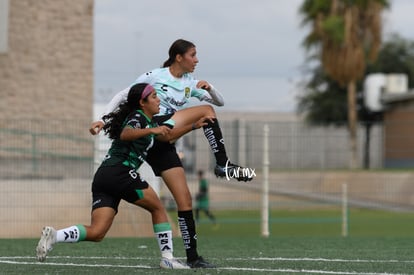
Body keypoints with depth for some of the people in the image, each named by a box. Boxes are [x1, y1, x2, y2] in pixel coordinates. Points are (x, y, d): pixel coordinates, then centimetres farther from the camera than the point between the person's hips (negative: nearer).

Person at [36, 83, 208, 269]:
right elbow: (125, 134, -23)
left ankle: (54, 235, -23)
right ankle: (167, 257, 5)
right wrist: (151, 130, -30)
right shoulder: (138, 116, -1)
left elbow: (167, 136, 43)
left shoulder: (148, 121, 28)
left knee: (97, 232, -6)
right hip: (119, 171, -9)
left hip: (102, 177, 9)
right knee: (158, 208, 6)